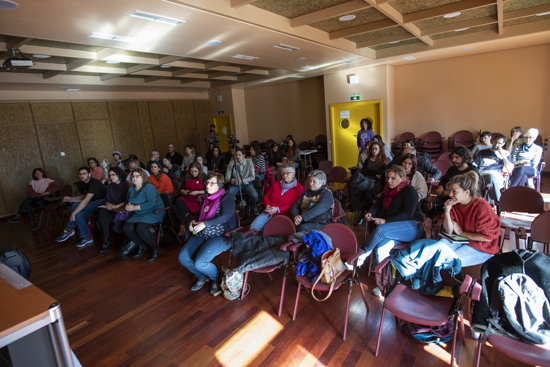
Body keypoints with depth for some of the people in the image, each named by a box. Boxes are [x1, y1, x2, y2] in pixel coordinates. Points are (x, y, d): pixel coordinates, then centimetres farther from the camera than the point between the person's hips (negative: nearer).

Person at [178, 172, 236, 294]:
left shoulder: (226, 198, -12)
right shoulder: (208, 198, 12)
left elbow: (225, 217, -25)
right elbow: (200, 213, 26)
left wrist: (204, 224, -28)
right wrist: (194, 221, 5)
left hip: (220, 236, -8)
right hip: (202, 234, 8)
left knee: (200, 263, -23)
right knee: (182, 257, -4)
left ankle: (216, 278, 10)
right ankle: (201, 277, 22)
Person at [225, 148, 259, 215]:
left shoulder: (249, 162, -8)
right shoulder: (231, 163, -8)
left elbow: (252, 177, -6)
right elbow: (227, 178, -4)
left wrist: (242, 180, -20)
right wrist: (233, 181, -26)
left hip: (246, 183, 0)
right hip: (234, 184, 0)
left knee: (255, 195, -28)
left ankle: (254, 207, 9)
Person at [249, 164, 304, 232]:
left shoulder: (299, 188, 3)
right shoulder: (277, 183, 20)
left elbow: (294, 204, -7)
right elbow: (266, 196, 22)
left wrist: (278, 209, -17)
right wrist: (268, 205, -1)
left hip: (283, 215, -4)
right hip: (269, 213, 5)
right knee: (253, 227, -17)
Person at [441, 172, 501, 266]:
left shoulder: (482, 207, -19)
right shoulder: (453, 204, -3)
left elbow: (487, 237, -18)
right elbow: (449, 231, -3)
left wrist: (462, 233, -12)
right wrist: (447, 211, -17)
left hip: (482, 248, -6)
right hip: (461, 240, 6)